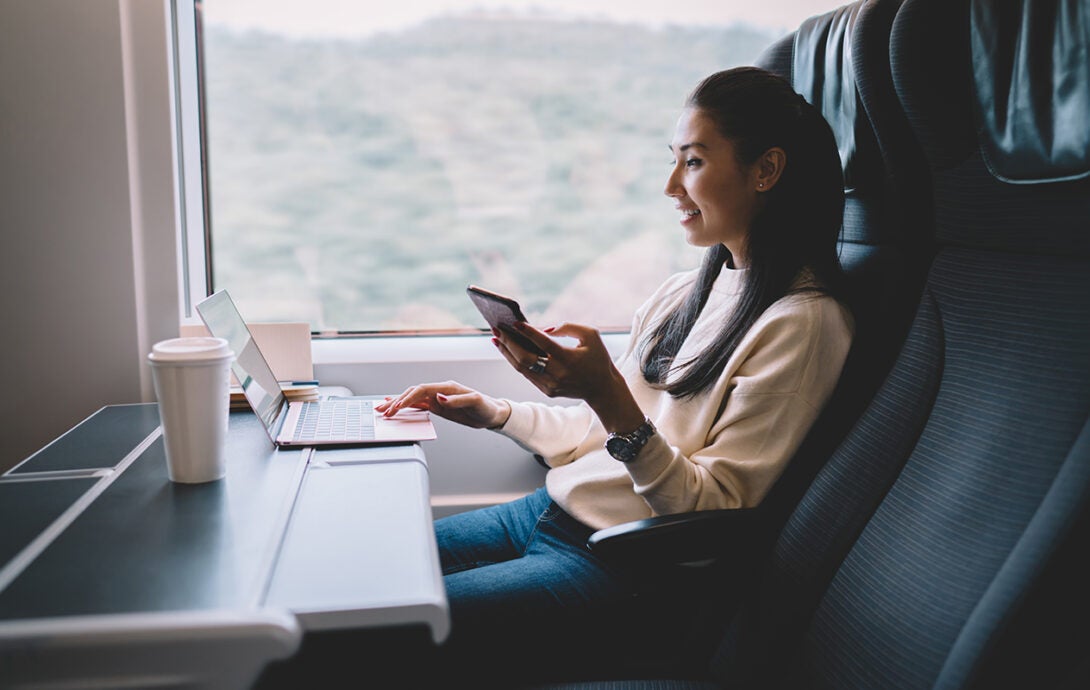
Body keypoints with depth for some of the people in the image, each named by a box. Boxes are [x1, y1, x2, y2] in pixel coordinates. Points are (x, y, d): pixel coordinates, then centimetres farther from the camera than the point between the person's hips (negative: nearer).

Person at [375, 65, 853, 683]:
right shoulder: (687, 291, 9)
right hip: (555, 510, 8)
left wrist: (608, 397, -30)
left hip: (619, 561, -7)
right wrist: (498, 414, 7)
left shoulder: (803, 322, -16)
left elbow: (714, 511, -18)